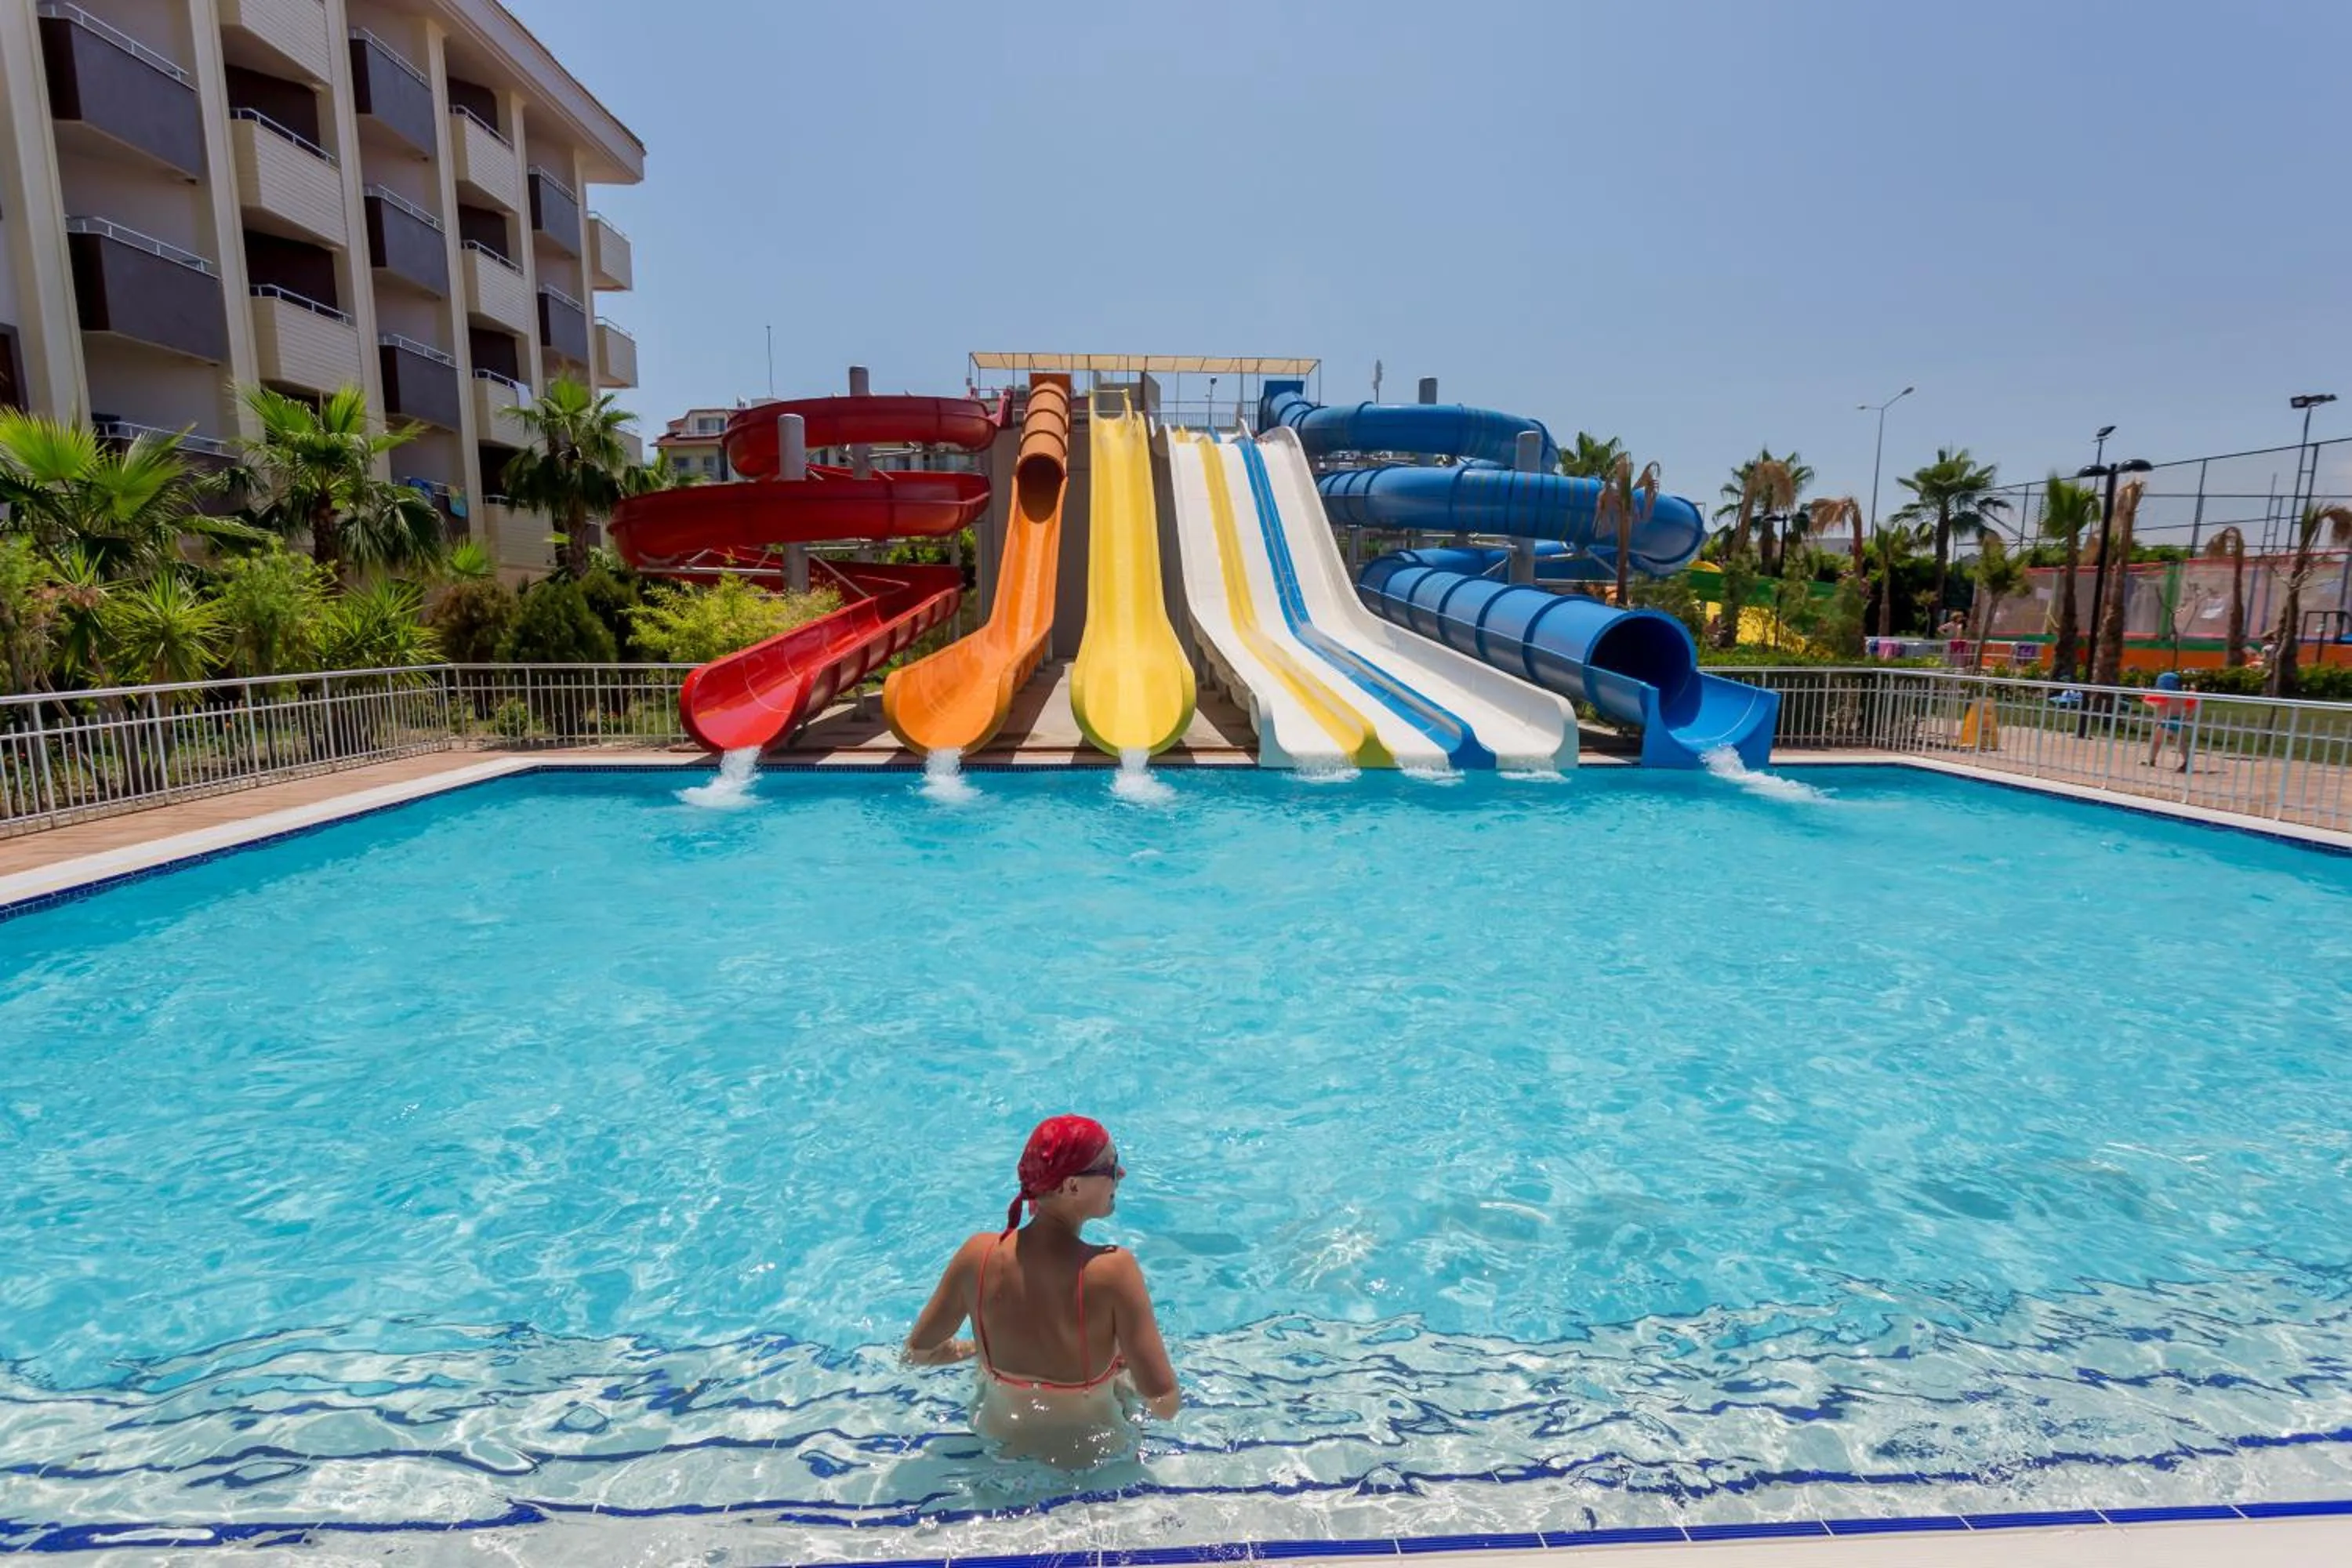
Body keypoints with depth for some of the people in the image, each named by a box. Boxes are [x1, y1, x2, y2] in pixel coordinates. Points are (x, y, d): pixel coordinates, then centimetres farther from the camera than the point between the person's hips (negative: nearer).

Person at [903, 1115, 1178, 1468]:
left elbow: (916, 1353, -6)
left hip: (999, 1444, 3)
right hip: (1093, 1453, -3)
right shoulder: (1113, 1269, -31)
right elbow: (1165, 1405, -29)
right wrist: (1125, 1363, -8)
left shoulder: (978, 1255, -20)